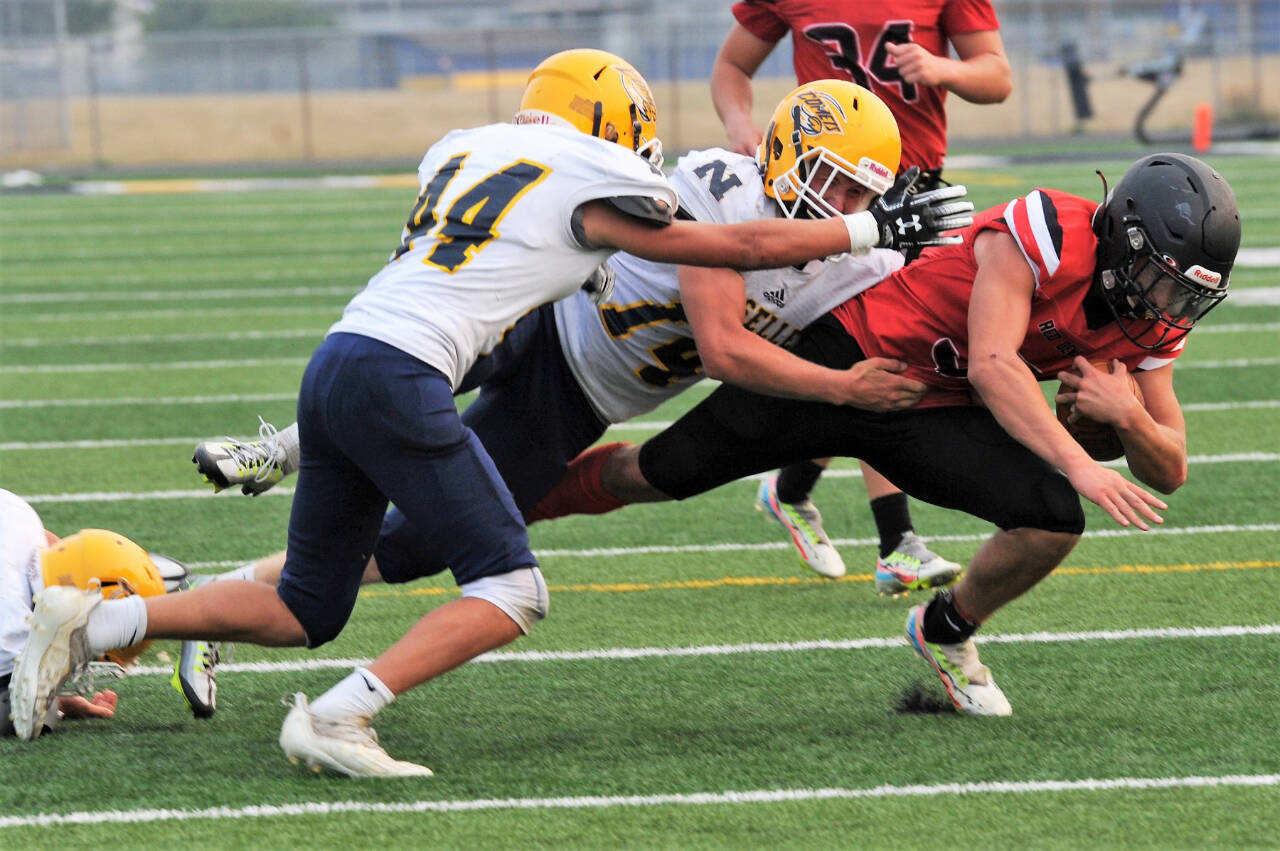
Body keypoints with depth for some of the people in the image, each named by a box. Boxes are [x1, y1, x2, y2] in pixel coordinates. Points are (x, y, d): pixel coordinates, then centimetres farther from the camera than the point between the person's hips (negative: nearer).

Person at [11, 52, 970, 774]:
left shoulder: (468, 149, 20)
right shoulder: (593, 184, 3)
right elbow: (751, 247, 11)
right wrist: (872, 226, 22)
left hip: (334, 366, 8)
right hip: (400, 375, -8)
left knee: (306, 610, 17)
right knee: (511, 592, -1)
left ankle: (92, 622, 10)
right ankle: (336, 719, -15)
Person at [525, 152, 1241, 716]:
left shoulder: (1154, 328, -6)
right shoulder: (1044, 234, -28)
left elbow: (1170, 472, -1)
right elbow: (991, 366, -38)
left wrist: (1127, 414, -24)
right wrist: (1078, 463, -48)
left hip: (938, 418, 5)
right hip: (851, 355, -5)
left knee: (1055, 521, -19)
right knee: (653, 476, -1)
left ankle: (947, 632, 11)